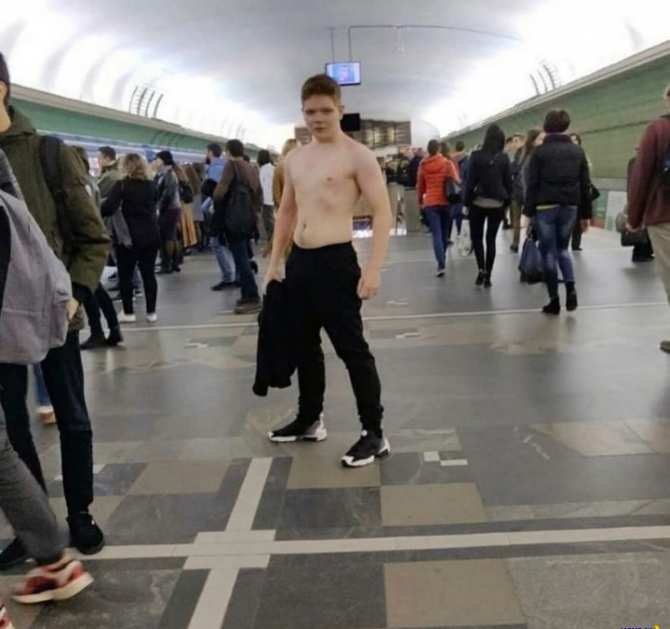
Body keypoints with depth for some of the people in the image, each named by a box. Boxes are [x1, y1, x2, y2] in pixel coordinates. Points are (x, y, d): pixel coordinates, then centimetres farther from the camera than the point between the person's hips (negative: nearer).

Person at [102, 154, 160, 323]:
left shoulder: (122, 185, -9)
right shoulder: (151, 185, 8)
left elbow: (109, 208, -19)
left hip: (129, 236, -4)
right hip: (151, 235, 5)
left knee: (125, 275, 7)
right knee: (149, 274, 9)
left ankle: (128, 312, 9)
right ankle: (151, 312, 11)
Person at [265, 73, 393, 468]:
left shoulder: (357, 156, -7)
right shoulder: (294, 159, 14)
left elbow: (383, 212, -12)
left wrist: (374, 269, -20)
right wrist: (275, 262, 17)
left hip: (336, 261, -8)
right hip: (299, 261, 8)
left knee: (352, 348, -5)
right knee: (304, 344, 17)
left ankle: (375, 434, 6)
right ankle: (310, 420, 32)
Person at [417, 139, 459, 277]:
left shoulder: (422, 165, 2)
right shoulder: (448, 163, -4)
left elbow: (420, 186, 10)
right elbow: (456, 181, -7)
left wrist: (420, 201, 25)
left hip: (430, 203, 0)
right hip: (445, 201, 0)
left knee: (436, 234, -4)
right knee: (444, 233, 17)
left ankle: (441, 264, -19)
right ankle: (442, 259, 31)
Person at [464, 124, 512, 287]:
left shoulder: (476, 156, -7)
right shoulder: (504, 158, -1)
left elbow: (470, 181, -7)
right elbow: (509, 182, 2)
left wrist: (466, 202, 0)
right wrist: (507, 203, 11)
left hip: (478, 203, -2)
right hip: (497, 204, 2)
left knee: (476, 237, 15)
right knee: (491, 239, 10)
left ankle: (481, 269, 0)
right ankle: (488, 276, 8)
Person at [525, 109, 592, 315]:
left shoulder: (540, 151, -3)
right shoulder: (578, 151, 8)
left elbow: (532, 185, -7)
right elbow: (585, 185, 8)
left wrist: (528, 212, -2)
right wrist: (585, 214, 13)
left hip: (545, 207, -3)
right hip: (570, 207, 4)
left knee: (549, 253, 4)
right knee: (562, 249, 19)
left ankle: (554, 300, 5)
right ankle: (570, 288, -2)